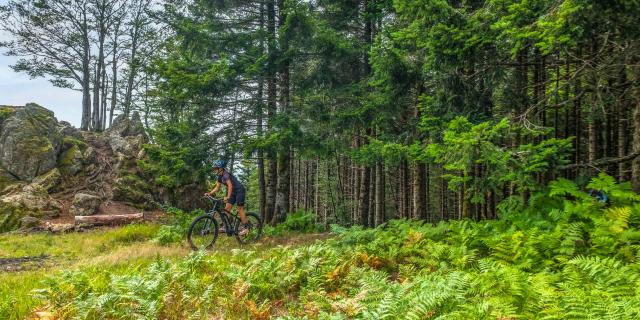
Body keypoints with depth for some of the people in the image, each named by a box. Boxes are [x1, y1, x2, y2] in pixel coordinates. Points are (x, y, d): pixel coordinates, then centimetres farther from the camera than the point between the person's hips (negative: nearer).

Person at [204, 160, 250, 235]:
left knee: (240, 209, -9)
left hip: (239, 190, -9)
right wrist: (209, 193, -6)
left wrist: (228, 197, -44)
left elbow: (230, 186, -34)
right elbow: (217, 188, 8)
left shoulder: (226, 175, -23)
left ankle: (246, 227, -4)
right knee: (227, 208, 1)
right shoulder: (220, 176, 6)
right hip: (233, 192, 9)